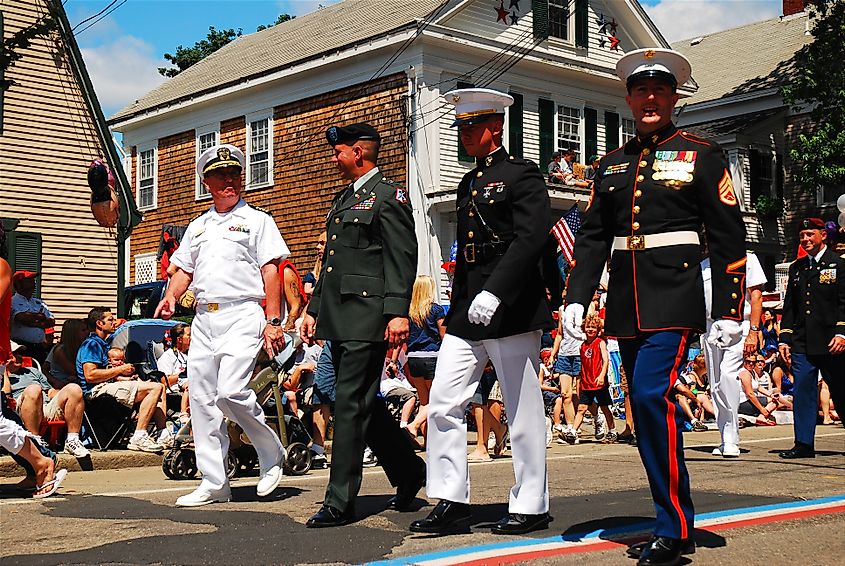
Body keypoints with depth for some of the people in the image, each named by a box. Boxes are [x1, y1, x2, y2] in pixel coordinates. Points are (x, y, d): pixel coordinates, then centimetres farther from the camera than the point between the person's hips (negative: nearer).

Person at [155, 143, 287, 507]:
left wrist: (273, 321, -11)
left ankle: (271, 453, 4)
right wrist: (171, 296, 0)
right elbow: (184, 270, 23)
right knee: (202, 400, 2)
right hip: (203, 318, 6)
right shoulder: (197, 227, 22)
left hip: (243, 316, -6)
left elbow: (271, 272, -1)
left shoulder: (256, 220, 6)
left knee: (231, 392, -20)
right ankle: (213, 483, 9)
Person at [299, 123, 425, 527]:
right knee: (362, 403, 13)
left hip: (367, 317, -9)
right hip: (338, 318, 9)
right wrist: (313, 309, 21)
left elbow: (402, 258, -13)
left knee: (351, 404, -8)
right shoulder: (342, 199, 22)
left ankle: (340, 502, -3)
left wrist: (398, 312, -21)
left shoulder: (389, 195, -5)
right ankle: (409, 471, 29)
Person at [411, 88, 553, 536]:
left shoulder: (522, 175, -4)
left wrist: (494, 293, -25)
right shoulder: (467, 184, 20)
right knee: (443, 403, 2)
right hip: (468, 314, 8)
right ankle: (451, 500, 9)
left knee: (523, 413, 1)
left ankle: (531, 506, 12)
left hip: (512, 310, -8)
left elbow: (530, 239, -17)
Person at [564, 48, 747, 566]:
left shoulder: (702, 155, 3)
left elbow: (729, 236, 0)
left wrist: (730, 309, -6)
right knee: (652, 408, 8)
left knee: (652, 394, -20)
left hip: (674, 300, -5)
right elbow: (592, 235, 14)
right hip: (627, 305, 6)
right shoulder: (612, 164, 16)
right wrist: (577, 297, 3)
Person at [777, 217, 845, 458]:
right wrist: (784, 339, 9)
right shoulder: (796, 268, 16)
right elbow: (789, 307, 16)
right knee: (803, 393, -1)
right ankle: (803, 444, 2)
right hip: (802, 343, 4)